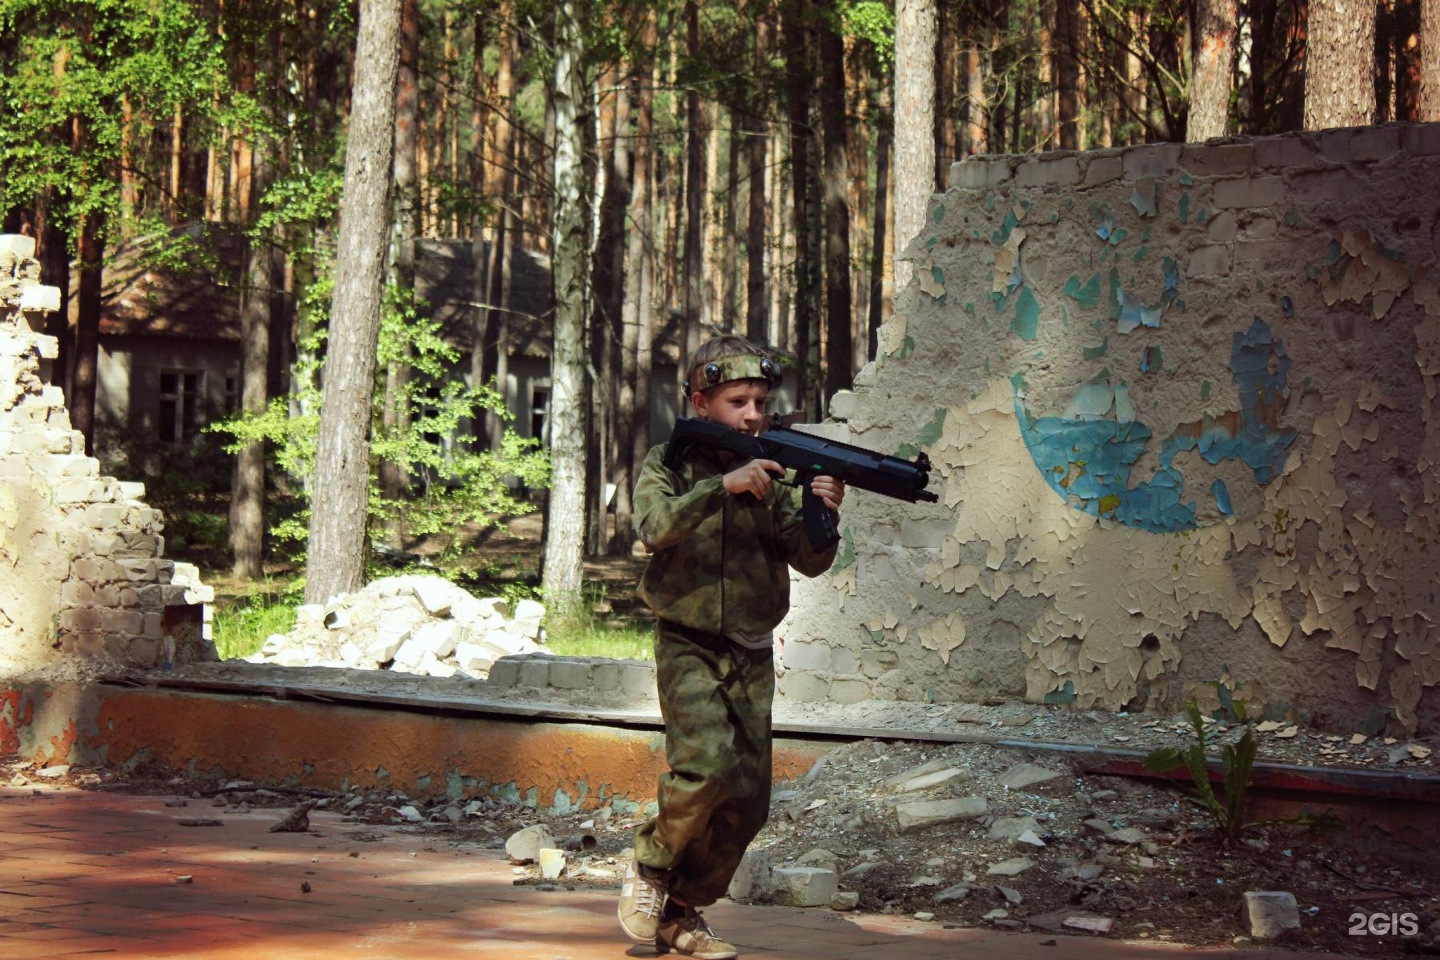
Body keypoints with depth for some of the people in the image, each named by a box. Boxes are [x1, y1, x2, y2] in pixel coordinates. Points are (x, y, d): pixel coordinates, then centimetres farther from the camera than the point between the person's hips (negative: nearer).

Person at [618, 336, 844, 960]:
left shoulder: (772, 472, 6)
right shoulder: (668, 464, -1)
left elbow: (810, 562, 0)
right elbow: (655, 528, -21)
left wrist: (821, 513, -19)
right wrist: (723, 486, -29)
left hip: (752, 656, 4)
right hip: (688, 648, -4)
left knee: (747, 803, 1)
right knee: (707, 765, -25)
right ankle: (650, 862, 0)